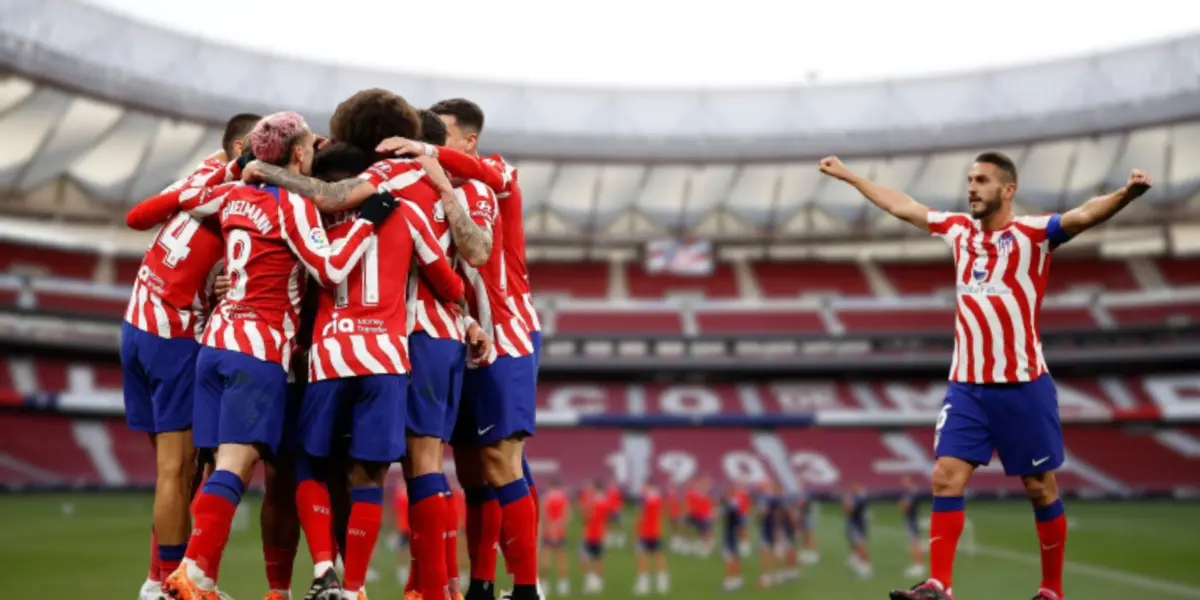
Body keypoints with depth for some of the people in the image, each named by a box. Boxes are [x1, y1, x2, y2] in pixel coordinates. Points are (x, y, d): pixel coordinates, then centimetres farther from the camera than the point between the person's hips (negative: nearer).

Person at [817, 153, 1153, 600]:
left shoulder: (1032, 233, -7)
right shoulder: (959, 229, 10)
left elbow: (1084, 215, -24)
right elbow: (903, 206, 22)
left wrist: (1126, 194, -44)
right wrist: (849, 176, 29)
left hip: (1022, 386, -5)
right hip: (966, 385, 5)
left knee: (1040, 488, 4)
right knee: (946, 478, -5)